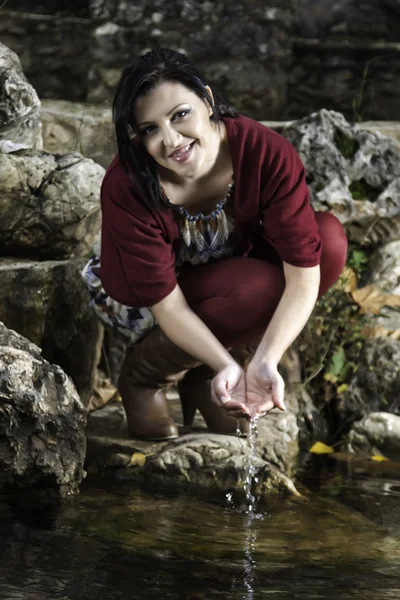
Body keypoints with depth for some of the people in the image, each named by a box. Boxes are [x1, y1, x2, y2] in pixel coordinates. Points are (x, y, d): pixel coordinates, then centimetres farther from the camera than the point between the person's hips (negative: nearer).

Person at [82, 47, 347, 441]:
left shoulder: (266, 152, -30)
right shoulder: (126, 188, -33)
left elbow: (303, 269, -33)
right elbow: (168, 305, -29)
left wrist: (265, 362, -46)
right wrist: (228, 367, -44)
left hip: (228, 268, 4)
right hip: (138, 297, -4)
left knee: (329, 240, -24)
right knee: (263, 287, -33)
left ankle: (197, 373, -6)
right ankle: (142, 371, -6)